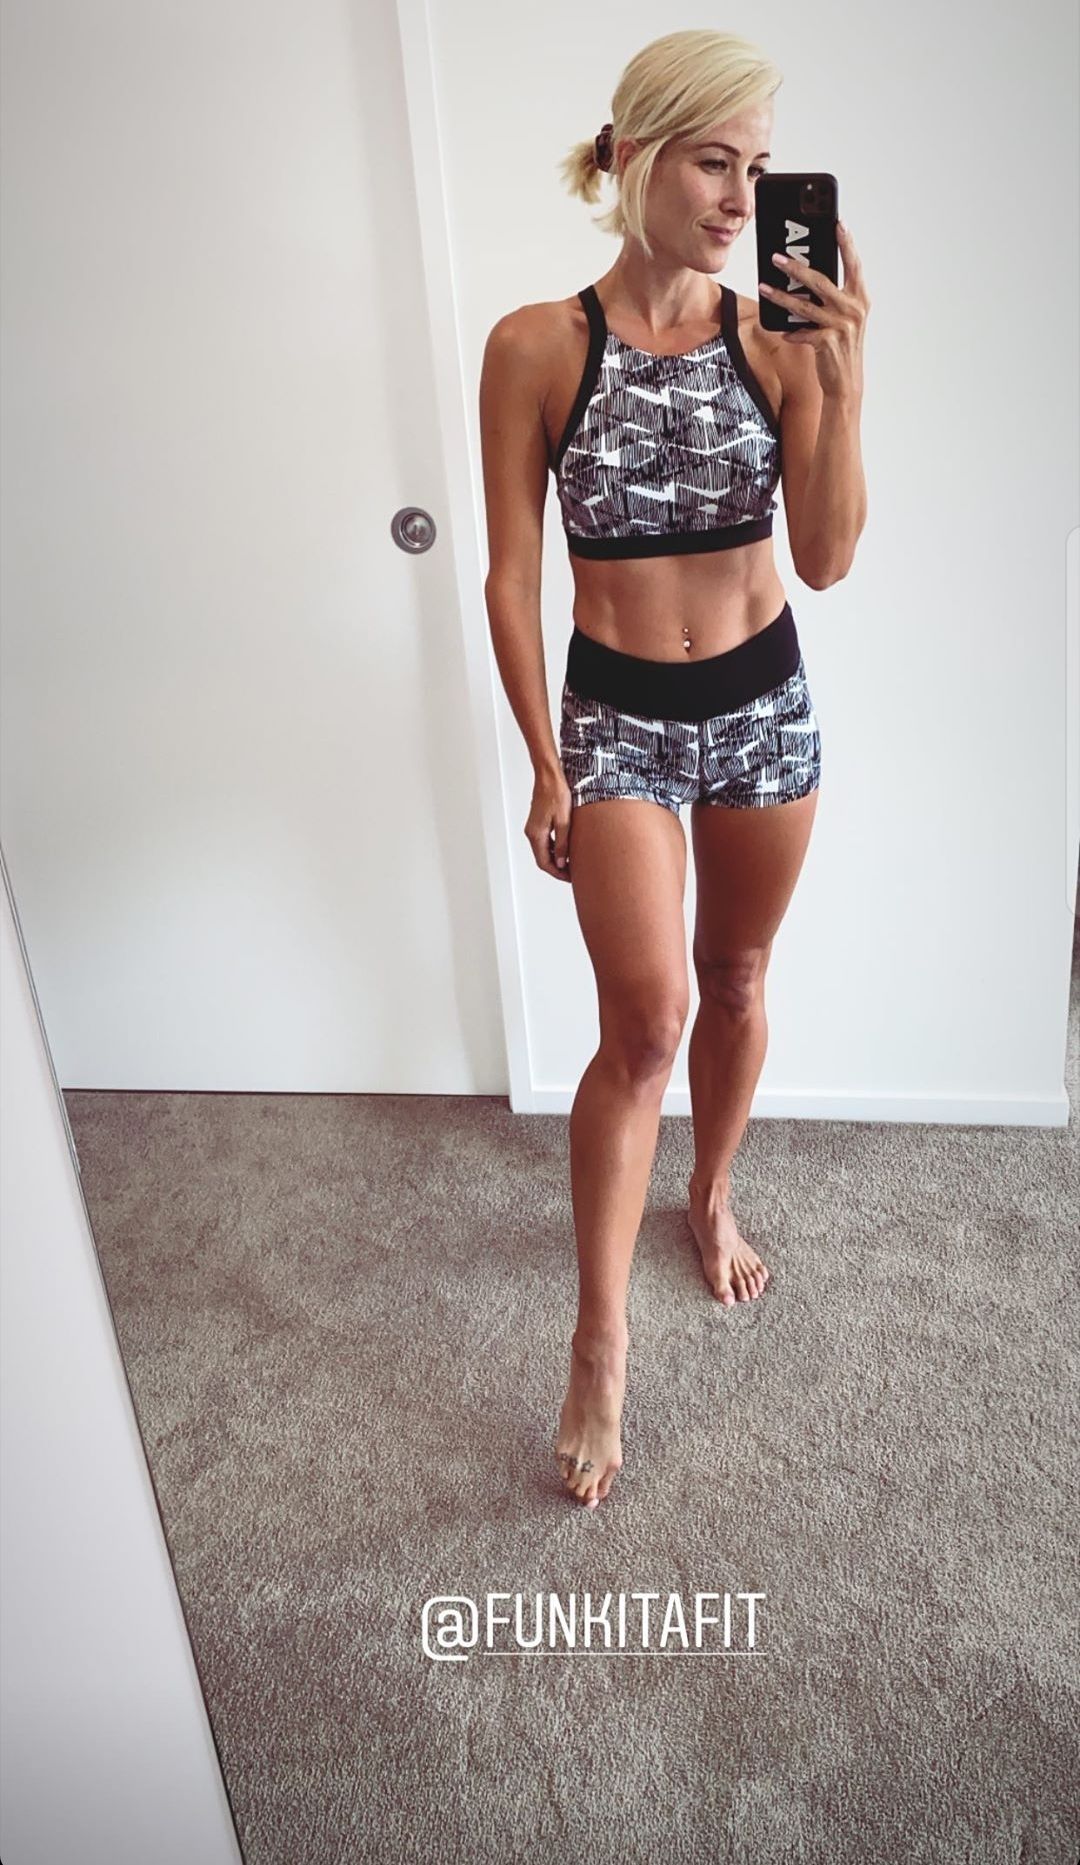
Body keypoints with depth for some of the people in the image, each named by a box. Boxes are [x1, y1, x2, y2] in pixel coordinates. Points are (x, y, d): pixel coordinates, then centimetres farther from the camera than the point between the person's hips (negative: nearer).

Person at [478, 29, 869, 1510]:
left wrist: (841, 382, -20)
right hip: (618, 712, -3)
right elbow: (513, 576, -6)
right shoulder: (539, 347, -8)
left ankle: (713, 1199, 41)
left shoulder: (777, 337, -2)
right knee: (646, 1019, -14)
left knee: (738, 979, 15)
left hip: (766, 701, 3)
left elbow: (826, 559, -8)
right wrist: (546, 765, -7)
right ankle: (601, 1339, 2)